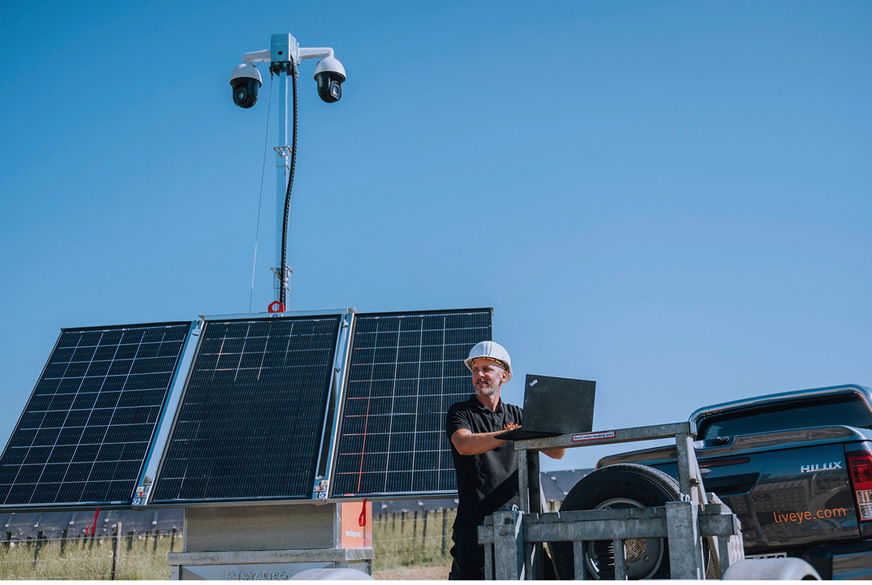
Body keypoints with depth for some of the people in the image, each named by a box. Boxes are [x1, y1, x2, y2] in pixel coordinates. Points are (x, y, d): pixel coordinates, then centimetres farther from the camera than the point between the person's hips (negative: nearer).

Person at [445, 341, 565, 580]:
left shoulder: (516, 415, 17)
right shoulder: (460, 412, 5)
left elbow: (556, 452, 14)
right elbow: (464, 444, -17)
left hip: (515, 515, 3)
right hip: (475, 517, -3)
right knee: (467, 575, -6)